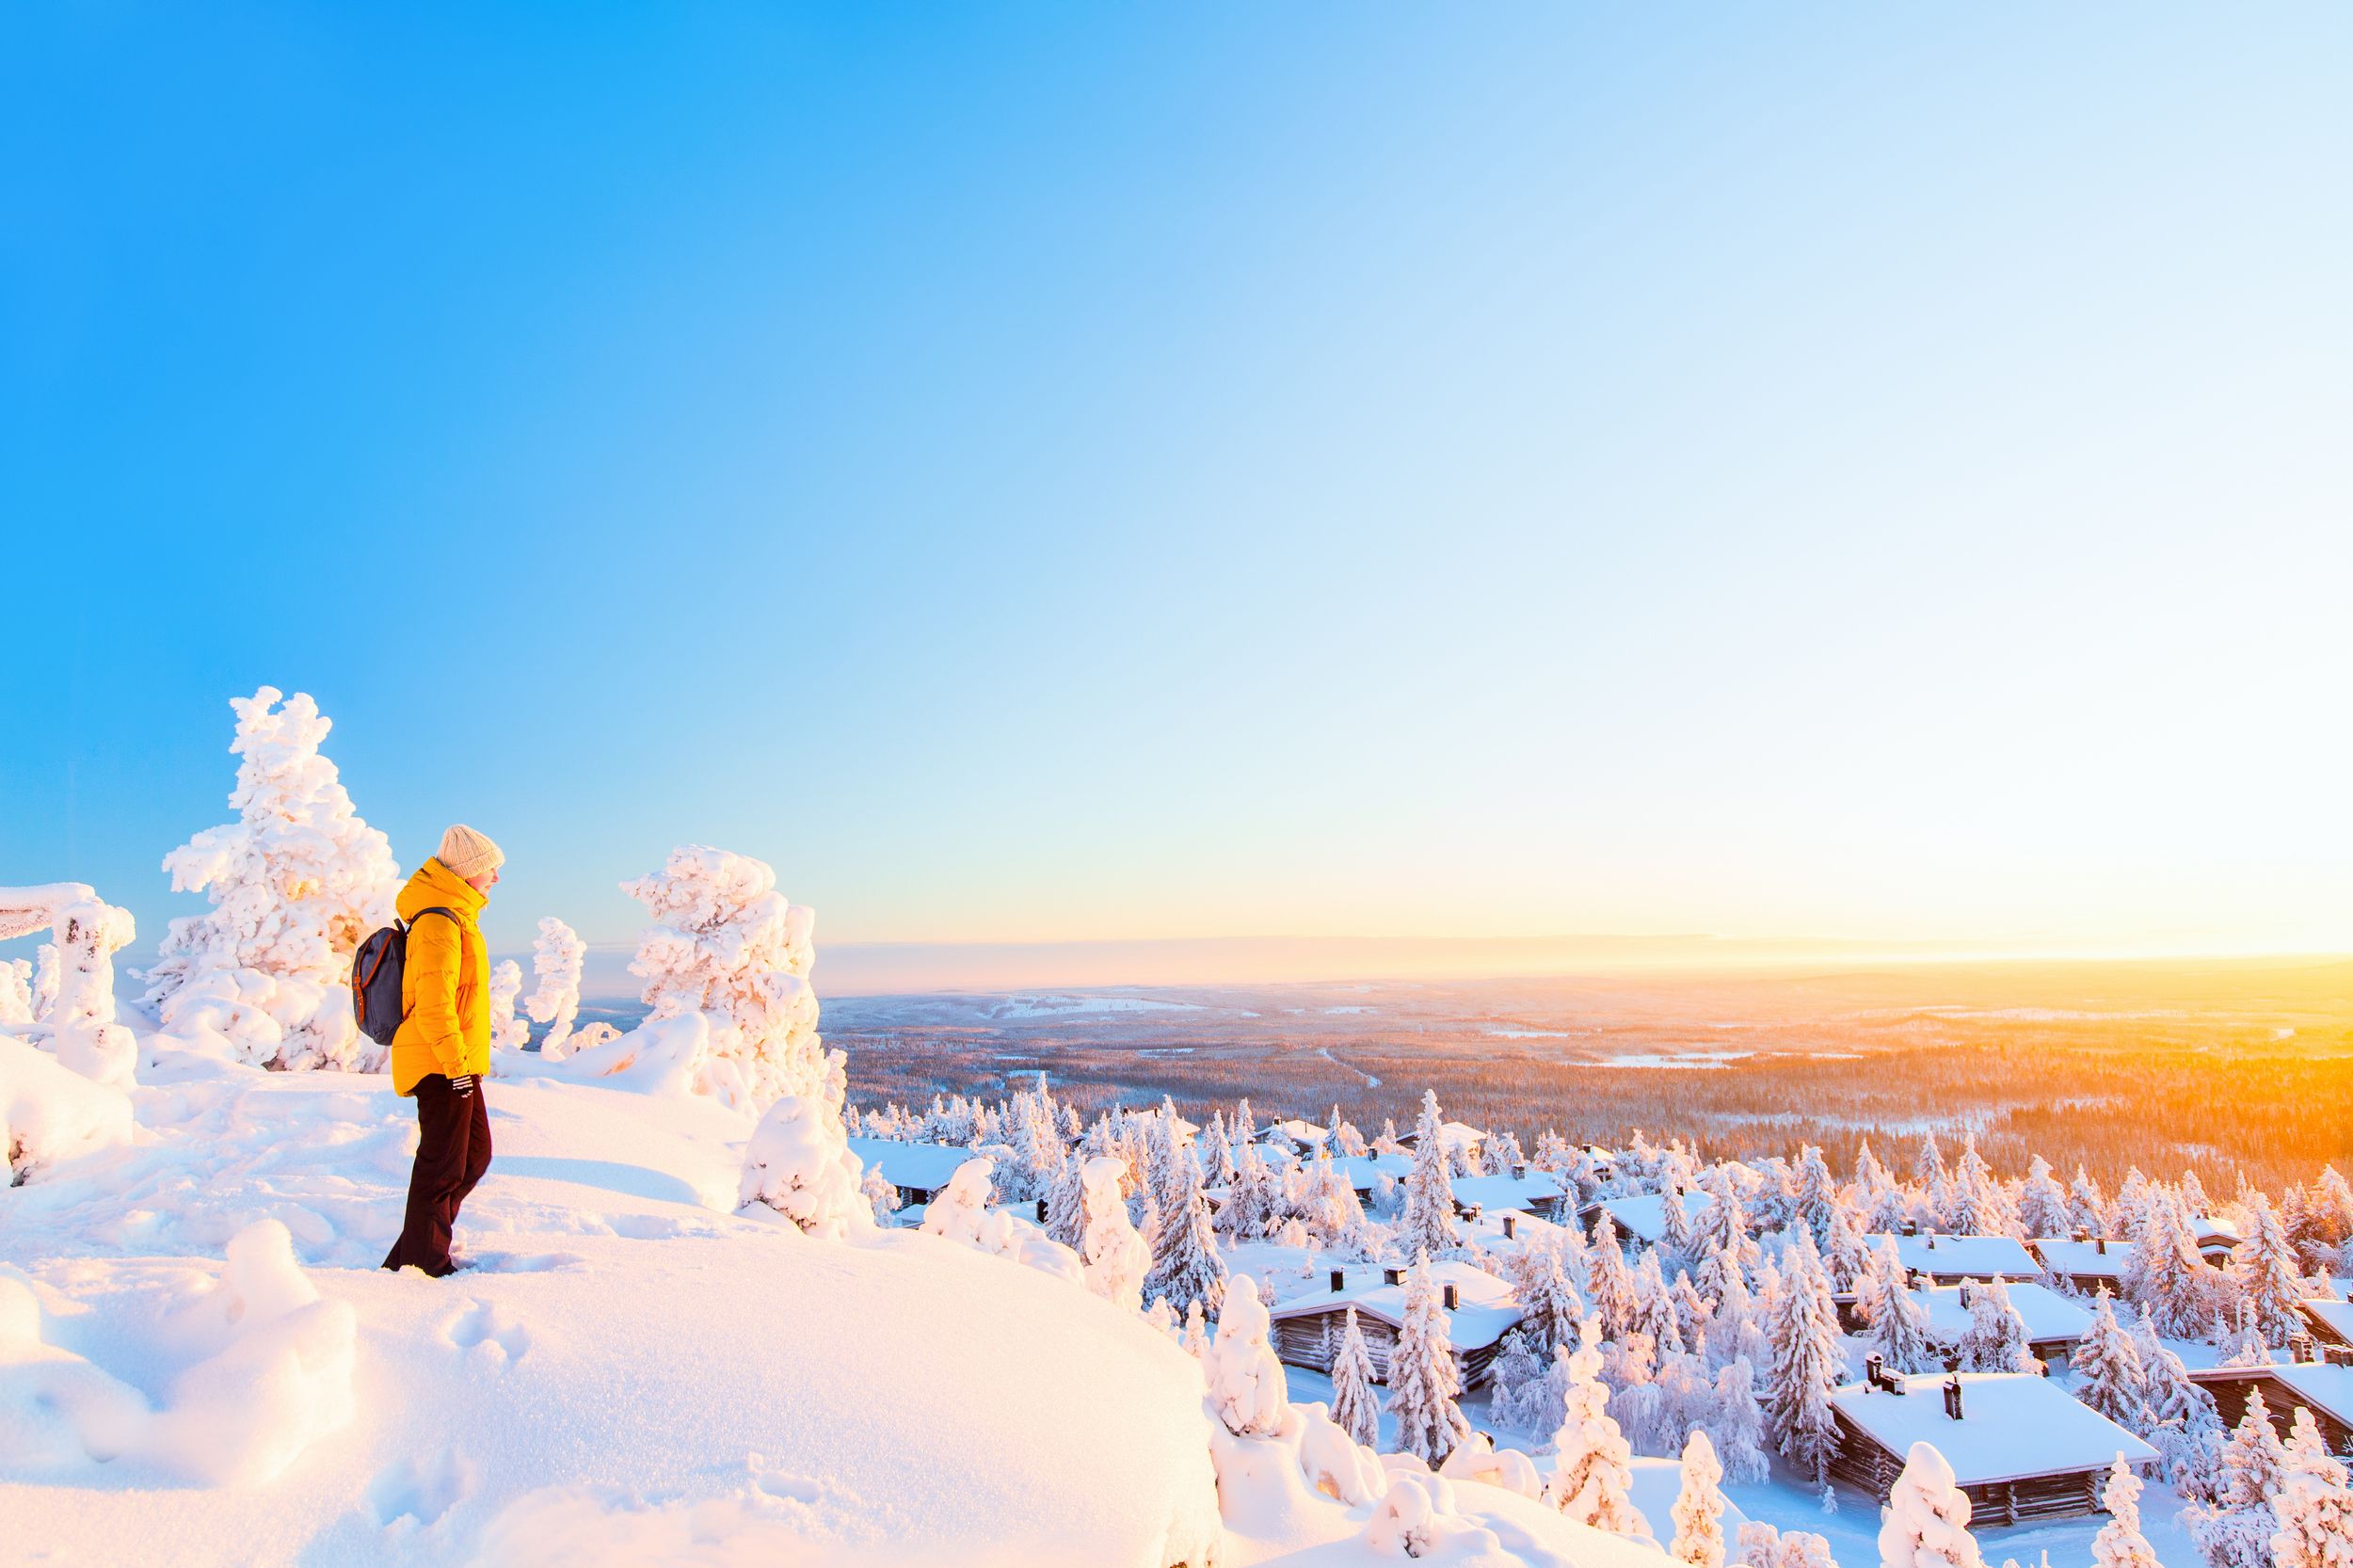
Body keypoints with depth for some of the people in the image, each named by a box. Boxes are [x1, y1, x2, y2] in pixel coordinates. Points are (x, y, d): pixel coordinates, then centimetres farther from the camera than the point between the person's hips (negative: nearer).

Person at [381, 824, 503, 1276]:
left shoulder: (453, 916, 16)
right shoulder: (438, 922, -17)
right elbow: (433, 1001, -23)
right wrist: (455, 1060, -22)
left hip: (455, 1063, 11)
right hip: (442, 1066, -11)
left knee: (475, 1155, 17)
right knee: (443, 1165, -2)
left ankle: (413, 1252, 25)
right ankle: (425, 1264, 9)